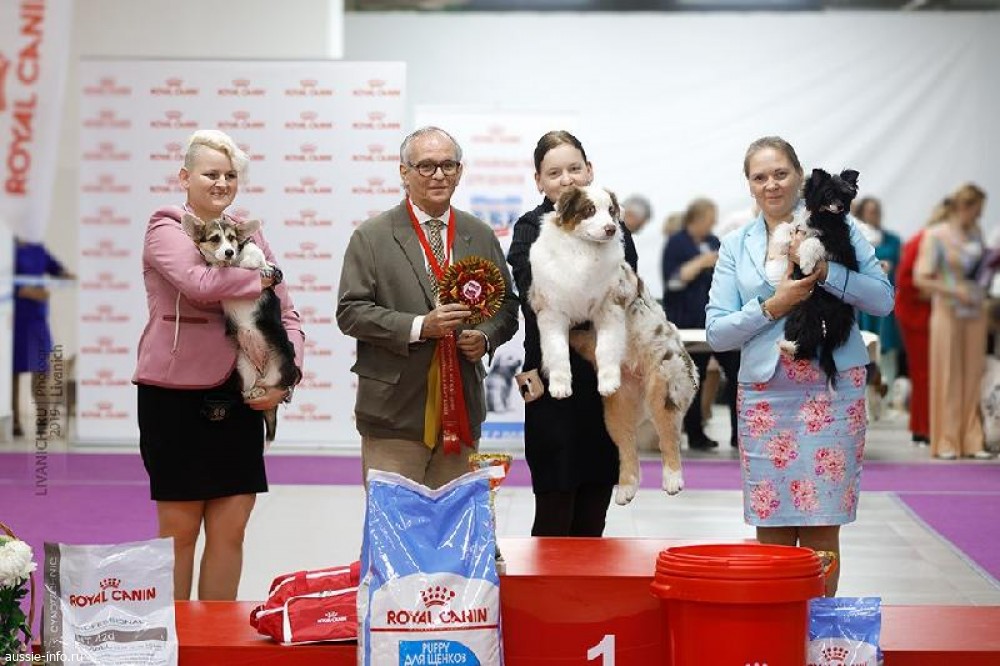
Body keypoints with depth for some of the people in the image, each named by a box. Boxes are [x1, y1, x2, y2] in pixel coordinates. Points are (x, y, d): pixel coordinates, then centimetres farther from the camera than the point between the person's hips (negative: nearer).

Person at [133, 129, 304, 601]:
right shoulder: (166, 230, -2)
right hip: (176, 396, -5)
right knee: (180, 528, 2)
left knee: (231, 529, 5)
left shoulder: (249, 235, 13)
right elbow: (200, 284, -22)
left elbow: (287, 317, 13)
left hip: (238, 397, 5)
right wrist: (264, 275, -8)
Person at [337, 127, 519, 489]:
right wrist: (418, 327, -16)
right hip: (395, 412, -3)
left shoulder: (481, 236, 12)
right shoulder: (371, 237, 1)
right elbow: (350, 312, -5)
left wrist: (485, 336, -6)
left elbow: (506, 305, 16)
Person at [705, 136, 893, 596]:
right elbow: (716, 332, 5)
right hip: (765, 392, 2)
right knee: (771, 526, 3)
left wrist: (824, 270, -15)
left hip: (833, 389, -2)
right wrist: (773, 306, -9)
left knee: (821, 527, -2)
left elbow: (883, 298, -3)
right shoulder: (735, 246, 11)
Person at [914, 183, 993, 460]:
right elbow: (921, 279, -10)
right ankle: (946, 442, 6)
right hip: (948, 313, -5)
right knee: (948, 378, 0)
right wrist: (953, 291, -20)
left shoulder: (975, 232, 10)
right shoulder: (936, 236, -7)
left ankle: (971, 441, 11)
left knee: (973, 377, 6)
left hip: (975, 313, 5)